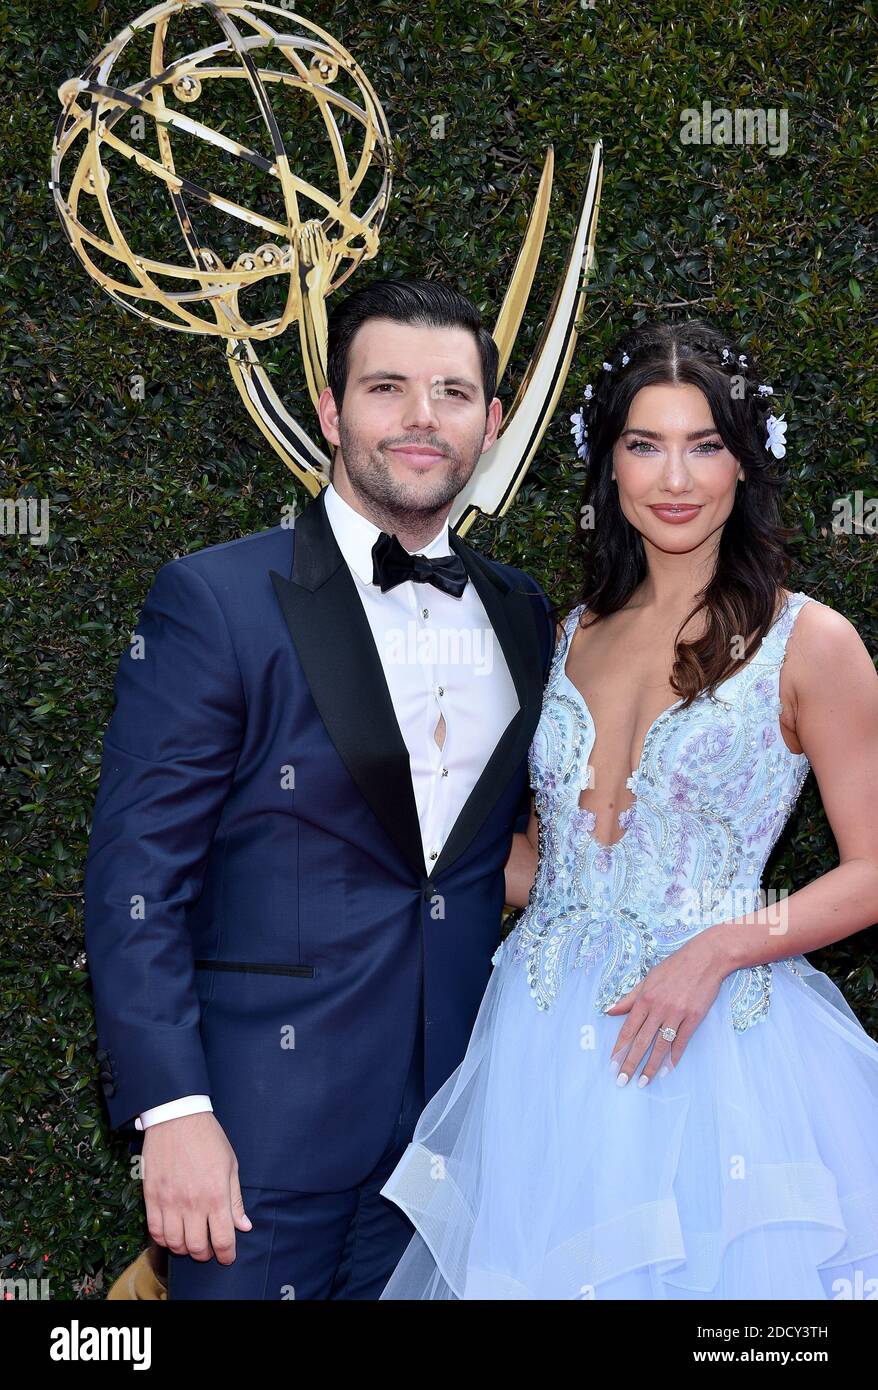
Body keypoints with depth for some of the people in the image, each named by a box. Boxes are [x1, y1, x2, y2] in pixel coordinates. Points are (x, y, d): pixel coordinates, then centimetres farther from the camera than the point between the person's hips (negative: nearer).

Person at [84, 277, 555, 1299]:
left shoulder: (522, 613, 6)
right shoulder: (212, 600, -10)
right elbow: (134, 878, -12)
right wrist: (173, 1113, -17)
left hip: (454, 1122, 5)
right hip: (263, 1128, -4)